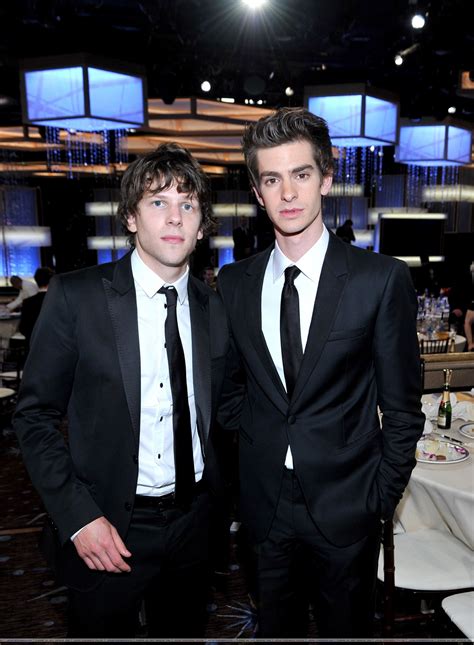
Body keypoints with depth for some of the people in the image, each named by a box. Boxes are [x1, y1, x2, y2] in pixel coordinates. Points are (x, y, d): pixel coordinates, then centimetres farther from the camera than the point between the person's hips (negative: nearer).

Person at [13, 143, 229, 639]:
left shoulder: (212, 308, -1)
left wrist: (212, 493, 4)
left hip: (192, 522, 4)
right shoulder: (75, 296, -13)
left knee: (187, 631, 23)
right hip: (107, 528, -3)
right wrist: (79, 518, -14)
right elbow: (34, 417, -9)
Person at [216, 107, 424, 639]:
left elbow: (402, 409, -7)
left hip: (344, 507, -2)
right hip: (263, 503, 3)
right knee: (273, 626, 25)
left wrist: (380, 499, -6)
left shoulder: (382, 280, -13)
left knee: (345, 627, 22)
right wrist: (251, 449, 1)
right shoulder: (234, 283, -2)